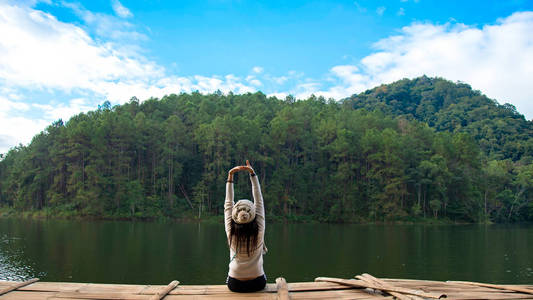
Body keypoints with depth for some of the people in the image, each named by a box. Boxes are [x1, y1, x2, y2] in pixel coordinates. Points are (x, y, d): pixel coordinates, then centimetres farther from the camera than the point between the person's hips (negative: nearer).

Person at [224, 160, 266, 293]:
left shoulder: (231, 232, -18)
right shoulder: (259, 230, -20)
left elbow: (228, 203, -8)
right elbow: (259, 201, -12)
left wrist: (230, 176, -6)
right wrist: (252, 173, -10)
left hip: (235, 285, 0)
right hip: (257, 284, 0)